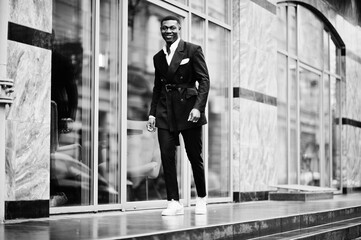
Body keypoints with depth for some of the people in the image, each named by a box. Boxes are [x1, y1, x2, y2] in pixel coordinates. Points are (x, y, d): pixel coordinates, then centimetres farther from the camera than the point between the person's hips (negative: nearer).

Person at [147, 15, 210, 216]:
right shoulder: (158, 57, 15)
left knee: (195, 156, 3)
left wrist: (198, 107, -17)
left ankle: (201, 199, 21)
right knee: (166, 156, -6)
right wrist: (152, 113, 9)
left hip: (188, 110, -4)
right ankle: (174, 202, -2)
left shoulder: (193, 50, 0)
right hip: (165, 112, 4)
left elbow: (204, 80, -6)